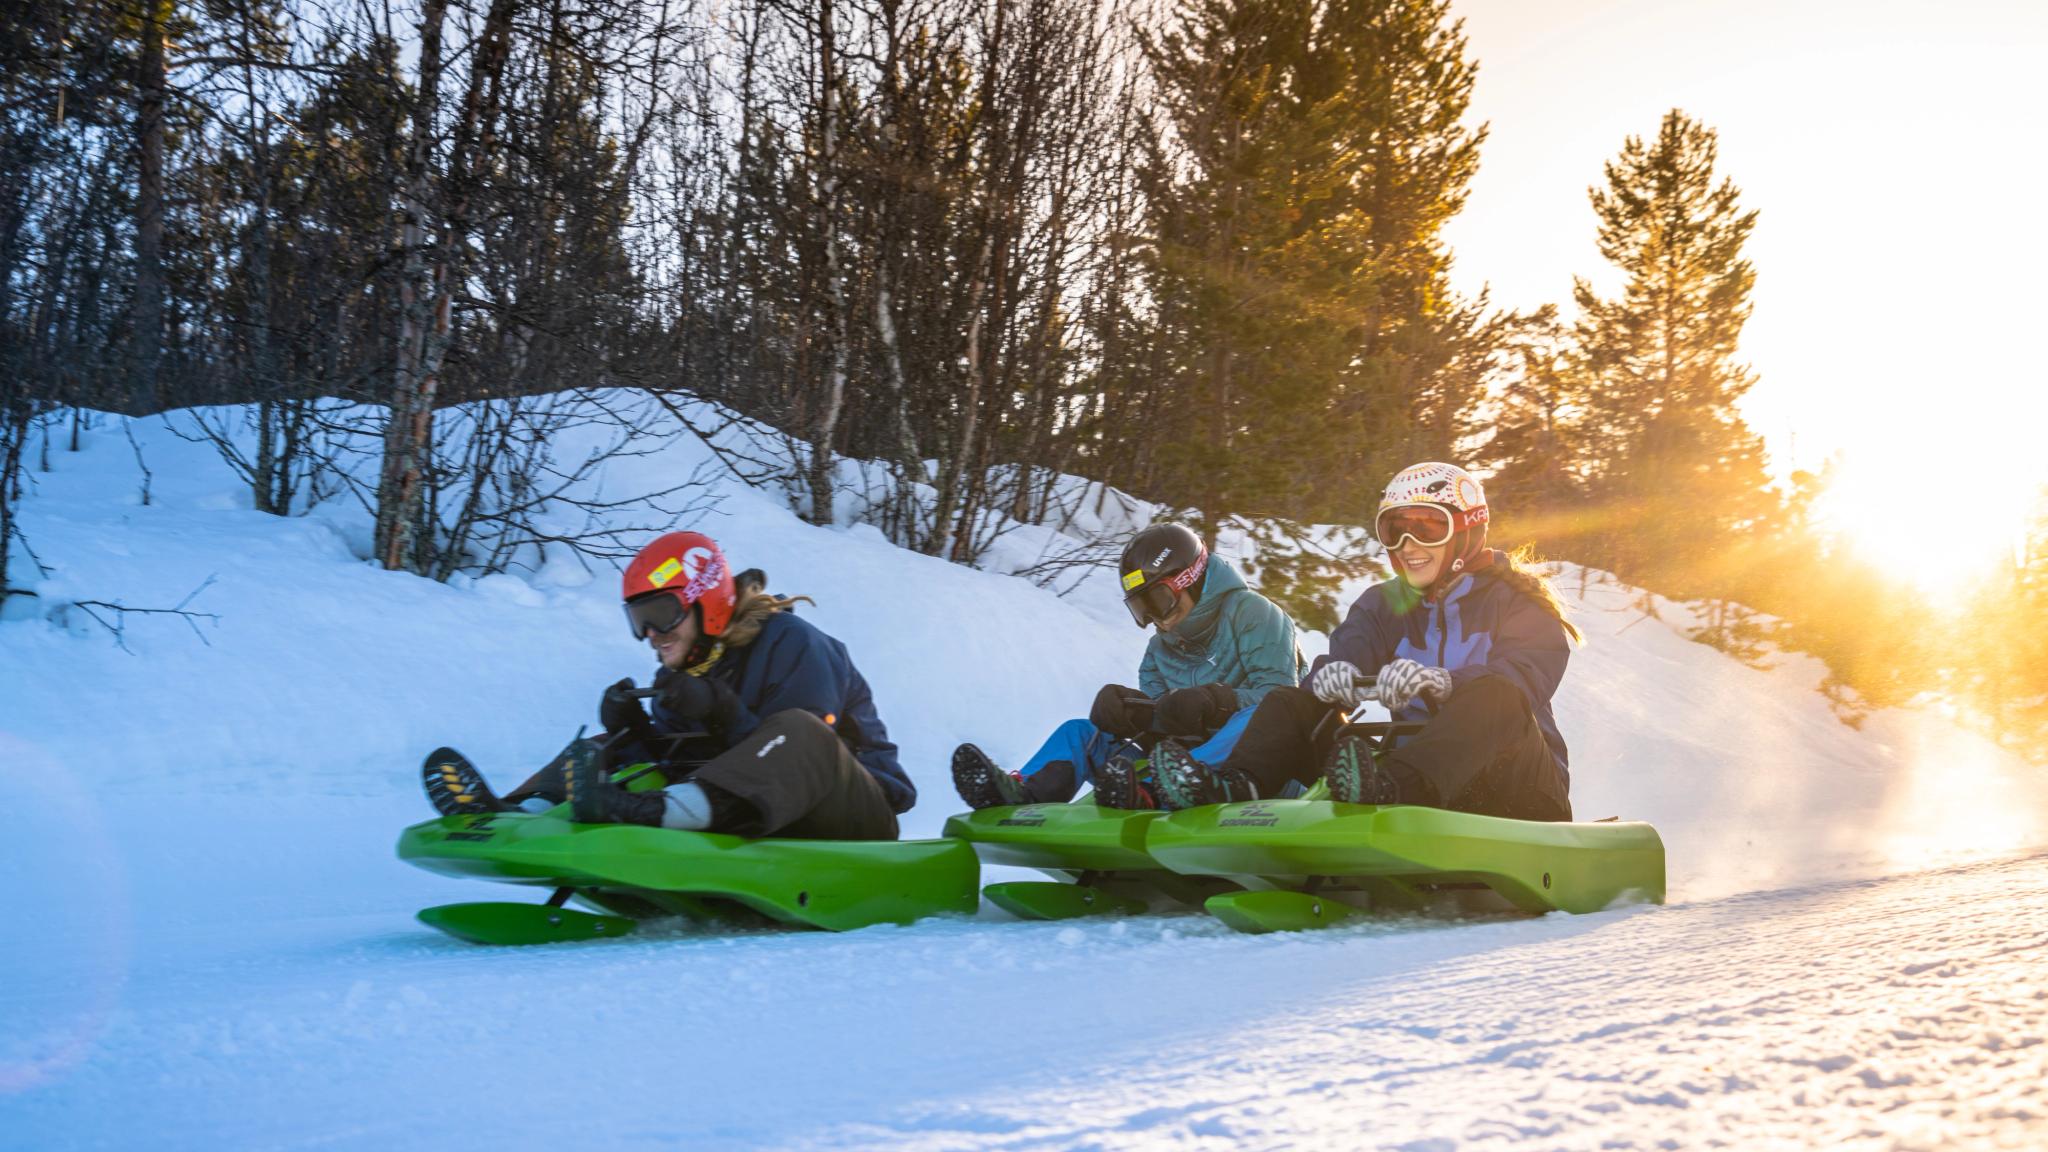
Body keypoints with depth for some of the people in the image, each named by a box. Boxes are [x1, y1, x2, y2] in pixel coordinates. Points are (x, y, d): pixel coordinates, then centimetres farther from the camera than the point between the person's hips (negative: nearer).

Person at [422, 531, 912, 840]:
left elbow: (799, 760, -20)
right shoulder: (682, 675, 9)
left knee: (800, 729, -39)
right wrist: (629, 733, -14)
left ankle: (648, 814, -55)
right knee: (599, 754, 3)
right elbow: (673, 769, 3)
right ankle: (510, 815, -27)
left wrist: (722, 715, -31)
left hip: (856, 819, -7)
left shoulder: (791, 643, -11)